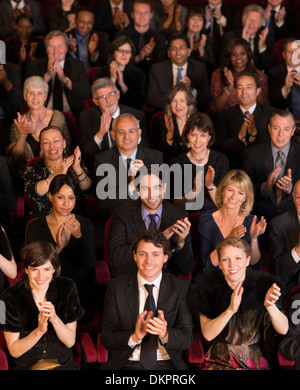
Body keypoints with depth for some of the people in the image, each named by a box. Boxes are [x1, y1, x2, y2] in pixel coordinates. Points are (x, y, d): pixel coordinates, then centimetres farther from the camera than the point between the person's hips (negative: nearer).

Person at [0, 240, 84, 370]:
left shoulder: (67, 289, -2)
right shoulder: (10, 297, -7)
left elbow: (70, 342, -1)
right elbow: (14, 351, -4)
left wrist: (55, 319, -19)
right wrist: (39, 331, -20)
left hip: (62, 365, 1)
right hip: (26, 366, -1)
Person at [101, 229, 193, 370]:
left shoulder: (181, 288, 5)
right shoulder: (116, 287, 5)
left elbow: (187, 338, 0)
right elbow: (106, 338, 0)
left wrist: (165, 333, -20)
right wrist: (134, 336, -18)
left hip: (167, 364, 0)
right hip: (128, 364, 0)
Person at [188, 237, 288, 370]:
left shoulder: (263, 284, -2)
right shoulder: (207, 286, -3)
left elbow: (283, 330, -9)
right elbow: (207, 334, -12)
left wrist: (270, 305, -30)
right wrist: (230, 310, -29)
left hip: (256, 361, 0)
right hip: (219, 361, 1)